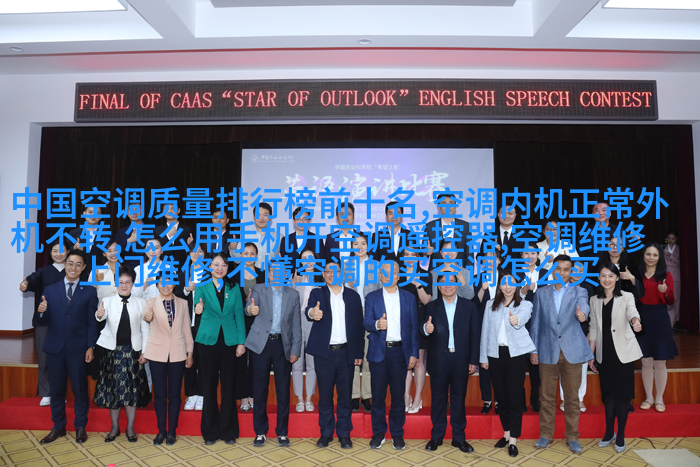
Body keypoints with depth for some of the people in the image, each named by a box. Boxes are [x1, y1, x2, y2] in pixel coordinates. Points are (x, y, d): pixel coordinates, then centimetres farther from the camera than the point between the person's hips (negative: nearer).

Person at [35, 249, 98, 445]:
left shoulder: (89, 292, 2)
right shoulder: (50, 290, 6)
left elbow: (92, 322, -1)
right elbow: (44, 321, 2)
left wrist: (91, 347, -7)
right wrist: (41, 312, -20)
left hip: (78, 348, -2)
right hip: (54, 347, 2)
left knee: (80, 388, 6)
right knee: (56, 389, 11)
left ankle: (80, 427, 21)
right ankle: (58, 427, 27)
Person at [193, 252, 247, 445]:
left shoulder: (234, 288, 5)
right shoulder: (203, 286, 3)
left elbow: (239, 315, 5)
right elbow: (199, 299, -15)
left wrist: (241, 342, 0)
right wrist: (198, 308, -39)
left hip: (229, 341, 1)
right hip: (208, 340, -1)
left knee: (228, 385, 6)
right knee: (209, 385, 6)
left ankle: (228, 430, 19)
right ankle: (210, 430, 20)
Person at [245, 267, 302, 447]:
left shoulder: (293, 295, 7)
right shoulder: (259, 289, 3)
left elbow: (296, 325, 8)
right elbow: (250, 306, -17)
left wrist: (295, 350, 2)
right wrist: (251, 309, -41)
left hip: (283, 345, 1)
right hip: (261, 344, -1)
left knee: (283, 391, 5)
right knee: (260, 390, 6)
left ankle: (282, 432, 19)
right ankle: (260, 432, 20)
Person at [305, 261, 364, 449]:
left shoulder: (353, 295, 7)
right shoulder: (317, 293, 3)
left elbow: (359, 325, 6)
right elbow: (309, 309, -19)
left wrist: (359, 353, 2)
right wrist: (312, 312, -44)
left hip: (346, 352, 1)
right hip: (324, 352, -1)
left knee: (345, 395, 7)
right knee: (325, 395, 8)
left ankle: (344, 434, 21)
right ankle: (326, 433, 23)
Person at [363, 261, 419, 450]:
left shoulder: (409, 298, 8)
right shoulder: (372, 298, 6)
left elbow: (414, 327, 6)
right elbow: (366, 323, -3)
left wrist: (414, 353, 1)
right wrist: (377, 324, -26)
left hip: (400, 351, 0)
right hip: (379, 352, 0)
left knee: (398, 395, 5)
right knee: (378, 394, 5)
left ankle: (397, 434, 20)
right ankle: (378, 433, 20)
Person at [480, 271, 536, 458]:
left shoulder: (524, 304, 0)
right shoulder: (491, 304, 8)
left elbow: (523, 317, -24)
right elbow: (485, 331, 9)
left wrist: (516, 320, -48)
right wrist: (483, 357, 7)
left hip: (516, 353, -3)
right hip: (495, 353, 3)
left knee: (515, 396, -3)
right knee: (501, 395, 10)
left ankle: (513, 440, 5)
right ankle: (506, 433, 26)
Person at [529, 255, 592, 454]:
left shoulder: (579, 292, 5)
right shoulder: (541, 293, 8)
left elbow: (583, 305, -19)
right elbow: (535, 323, 8)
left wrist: (582, 314, -43)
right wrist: (533, 350, 4)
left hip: (572, 351, -1)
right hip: (547, 351, 1)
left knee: (572, 396, 7)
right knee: (547, 396, 8)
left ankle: (572, 437, 22)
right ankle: (546, 434, 22)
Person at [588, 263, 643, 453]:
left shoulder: (626, 297, -2)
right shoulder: (594, 300, 7)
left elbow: (632, 312, -24)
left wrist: (636, 322, -48)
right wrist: (590, 355, 9)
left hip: (623, 352, -3)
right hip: (604, 353, 3)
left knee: (622, 393, 2)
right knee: (608, 393, 8)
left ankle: (621, 435, 17)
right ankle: (609, 432, 23)